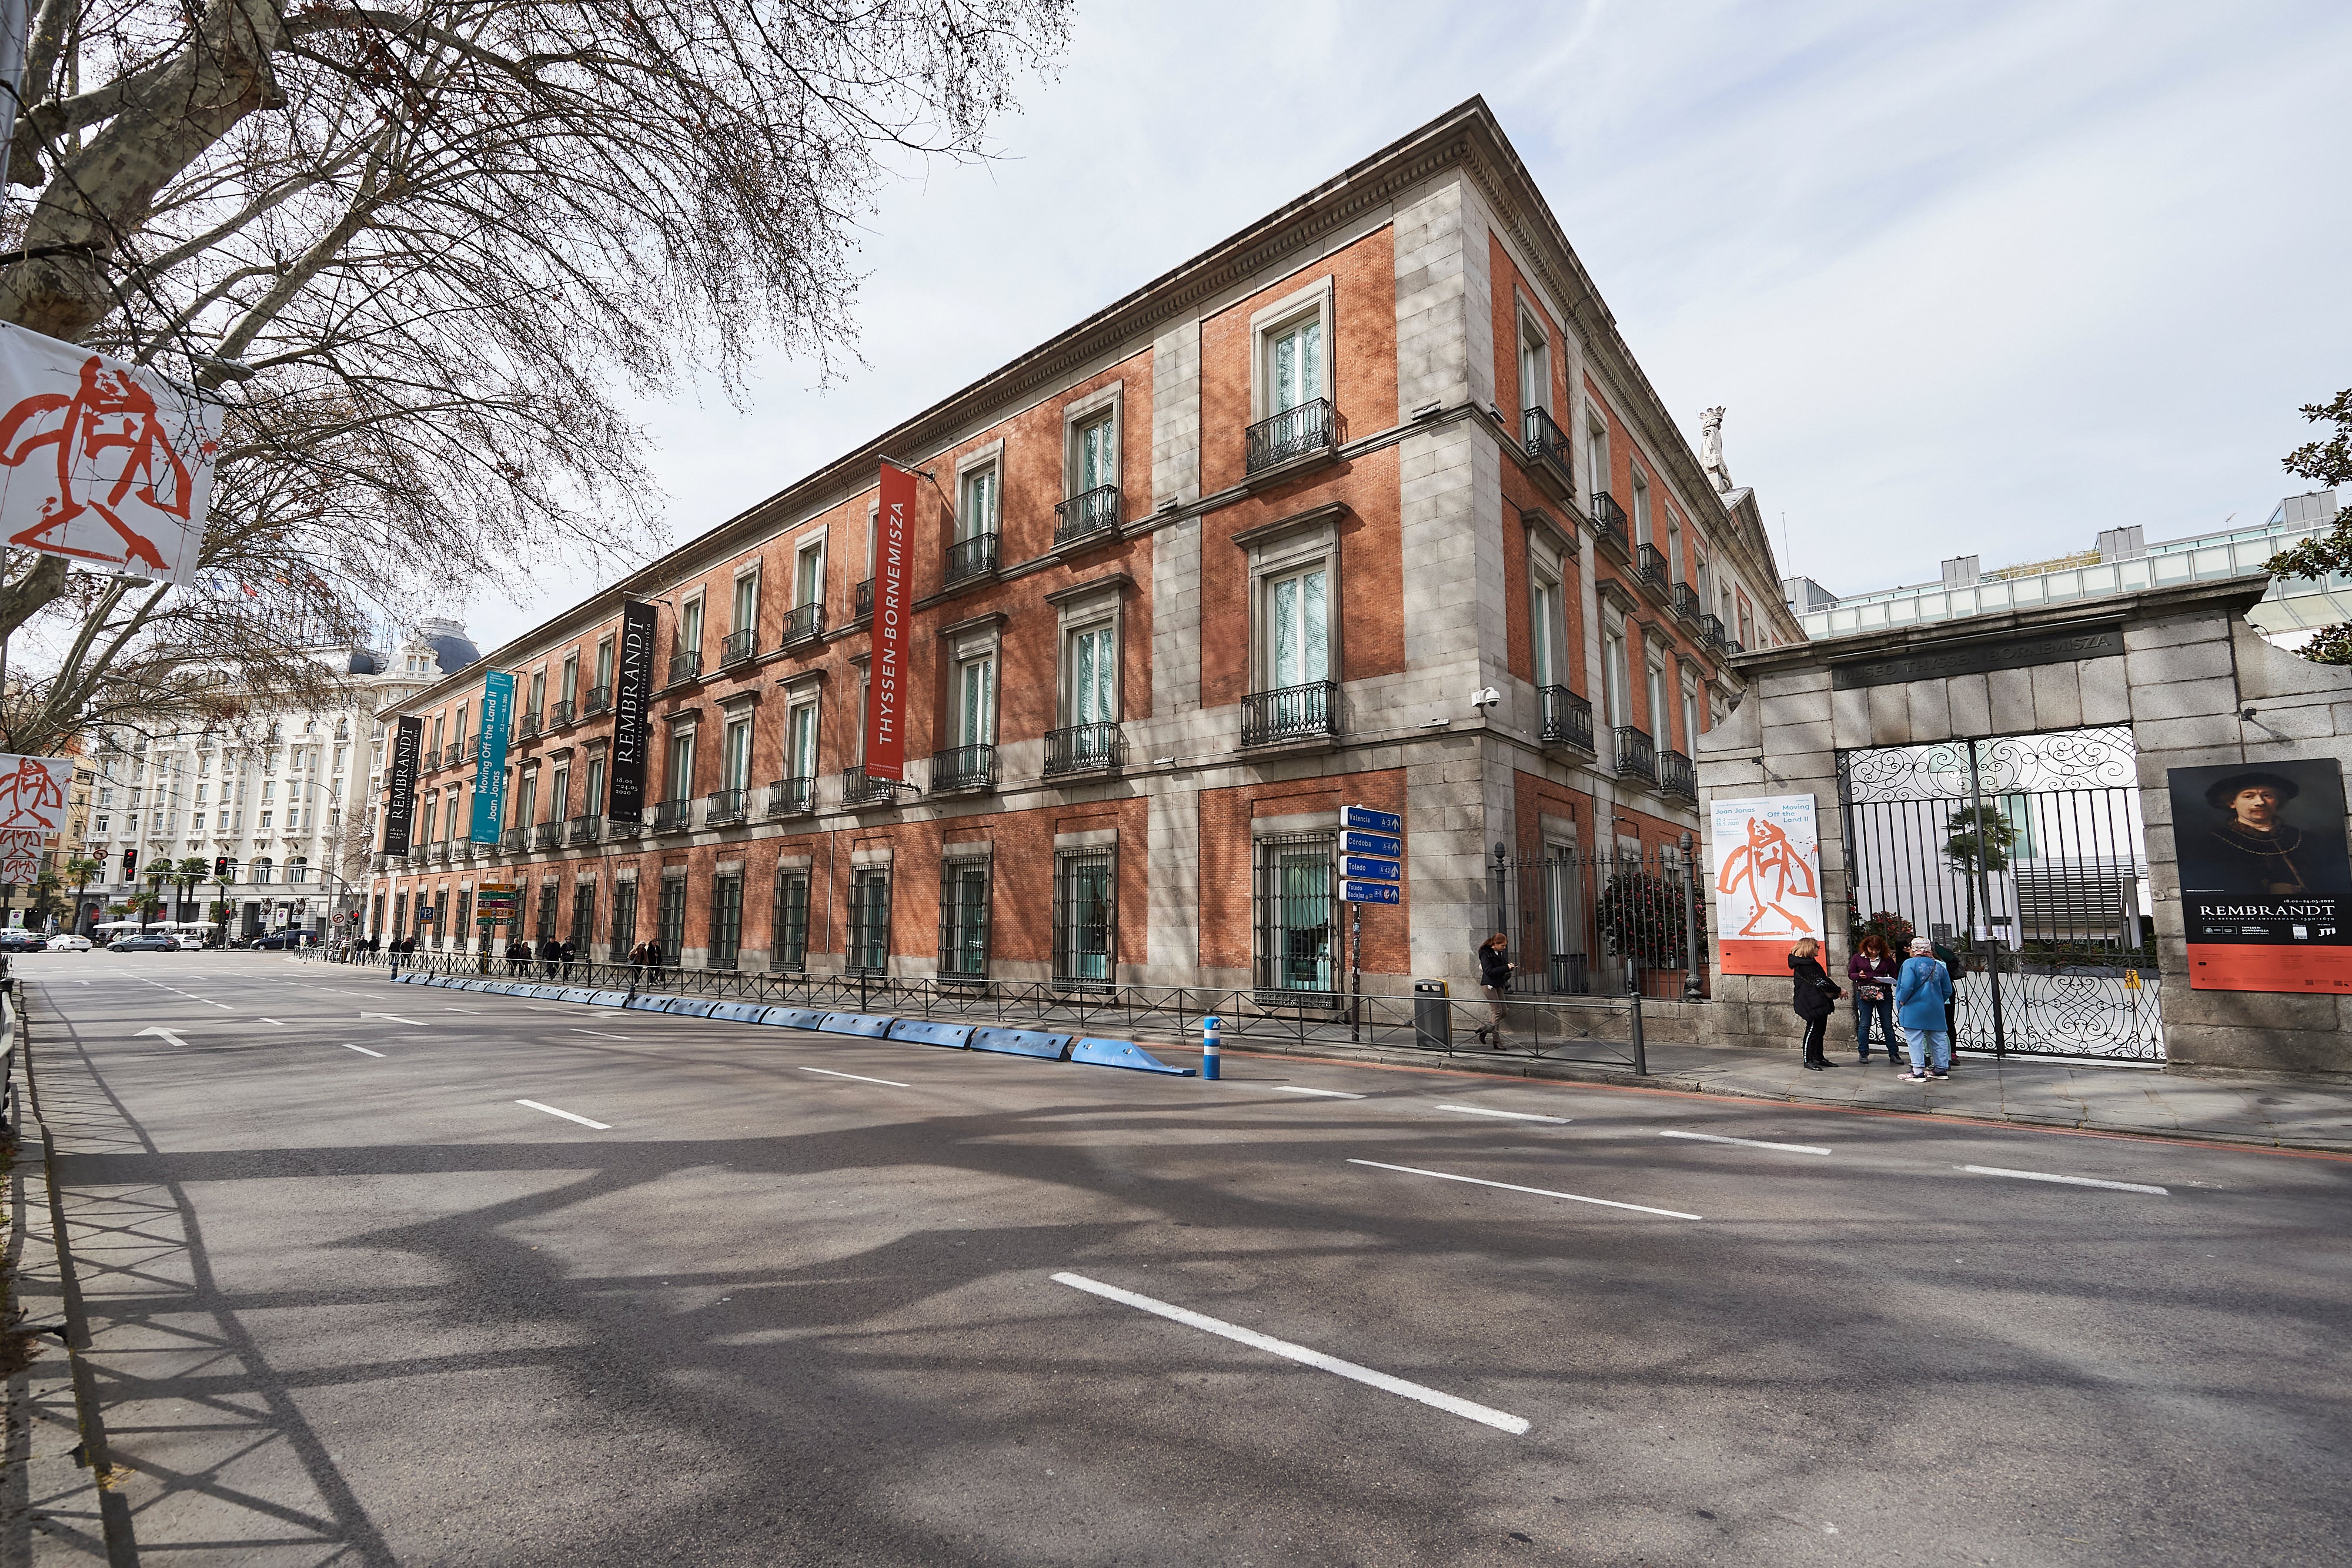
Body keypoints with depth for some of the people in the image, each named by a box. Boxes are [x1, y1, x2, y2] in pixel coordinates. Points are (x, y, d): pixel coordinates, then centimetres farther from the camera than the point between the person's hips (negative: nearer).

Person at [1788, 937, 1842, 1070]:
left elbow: (1823, 980, 19)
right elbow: (1819, 982, -16)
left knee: (1820, 1031, 13)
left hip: (1820, 1003, 11)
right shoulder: (1804, 965, -15)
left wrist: (1836, 993, 9)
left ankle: (1819, 1058, 20)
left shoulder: (1811, 963, 19)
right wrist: (1839, 991, -9)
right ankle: (1809, 1060, -2)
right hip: (1812, 1004, -11)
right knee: (1813, 1031, -7)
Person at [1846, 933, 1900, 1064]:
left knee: (1888, 1025, 6)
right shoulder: (1858, 957, 4)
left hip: (1884, 994, 1)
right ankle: (1864, 1053, 9)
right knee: (1864, 1024, 2)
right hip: (1864, 994, 0)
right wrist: (1859, 976, -13)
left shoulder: (1887, 959, 4)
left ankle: (1893, 1053, 15)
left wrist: (1884, 980, -13)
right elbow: (1850, 974, 8)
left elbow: (1894, 976, 6)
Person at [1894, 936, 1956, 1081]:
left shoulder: (1910, 963, -11)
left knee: (1915, 1039, -4)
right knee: (1938, 1038, 14)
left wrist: (1901, 1002, -6)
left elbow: (1907, 987, -20)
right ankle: (1941, 1069, 22)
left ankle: (1918, 1071, -7)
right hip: (1935, 1010, 6)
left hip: (1914, 1009, -6)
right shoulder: (1939, 966, 8)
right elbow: (1948, 991, 11)